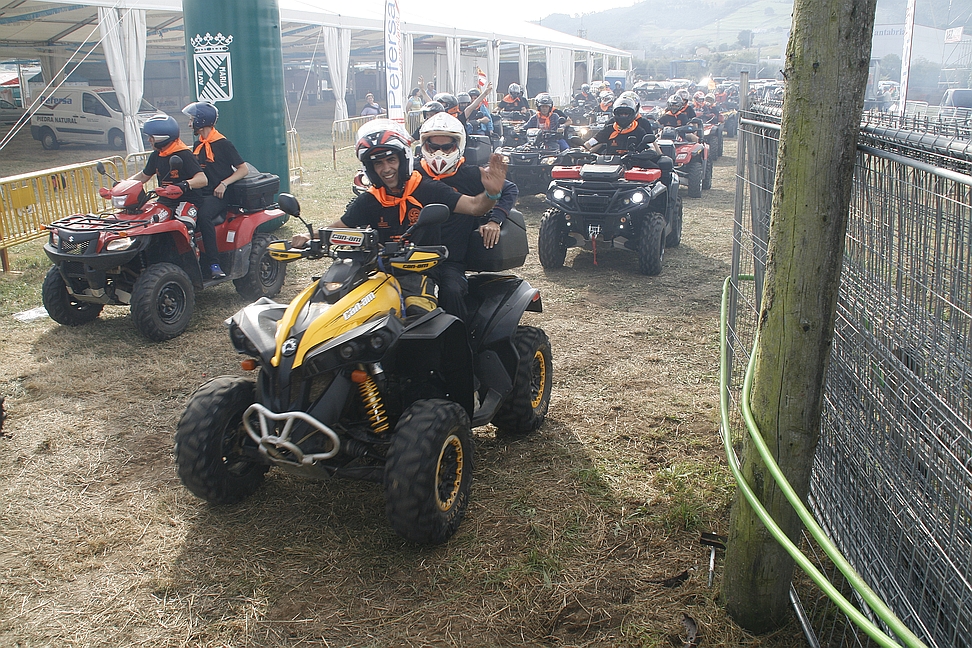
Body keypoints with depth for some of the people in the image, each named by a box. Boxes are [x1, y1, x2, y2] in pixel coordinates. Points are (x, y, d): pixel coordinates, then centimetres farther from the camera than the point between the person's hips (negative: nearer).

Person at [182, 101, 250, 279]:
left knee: (203, 215, -36)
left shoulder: (223, 144, -3)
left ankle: (214, 264, -35)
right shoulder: (197, 145, 19)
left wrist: (224, 183, -18)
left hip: (217, 195, -7)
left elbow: (243, 169, -6)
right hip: (199, 194, 7)